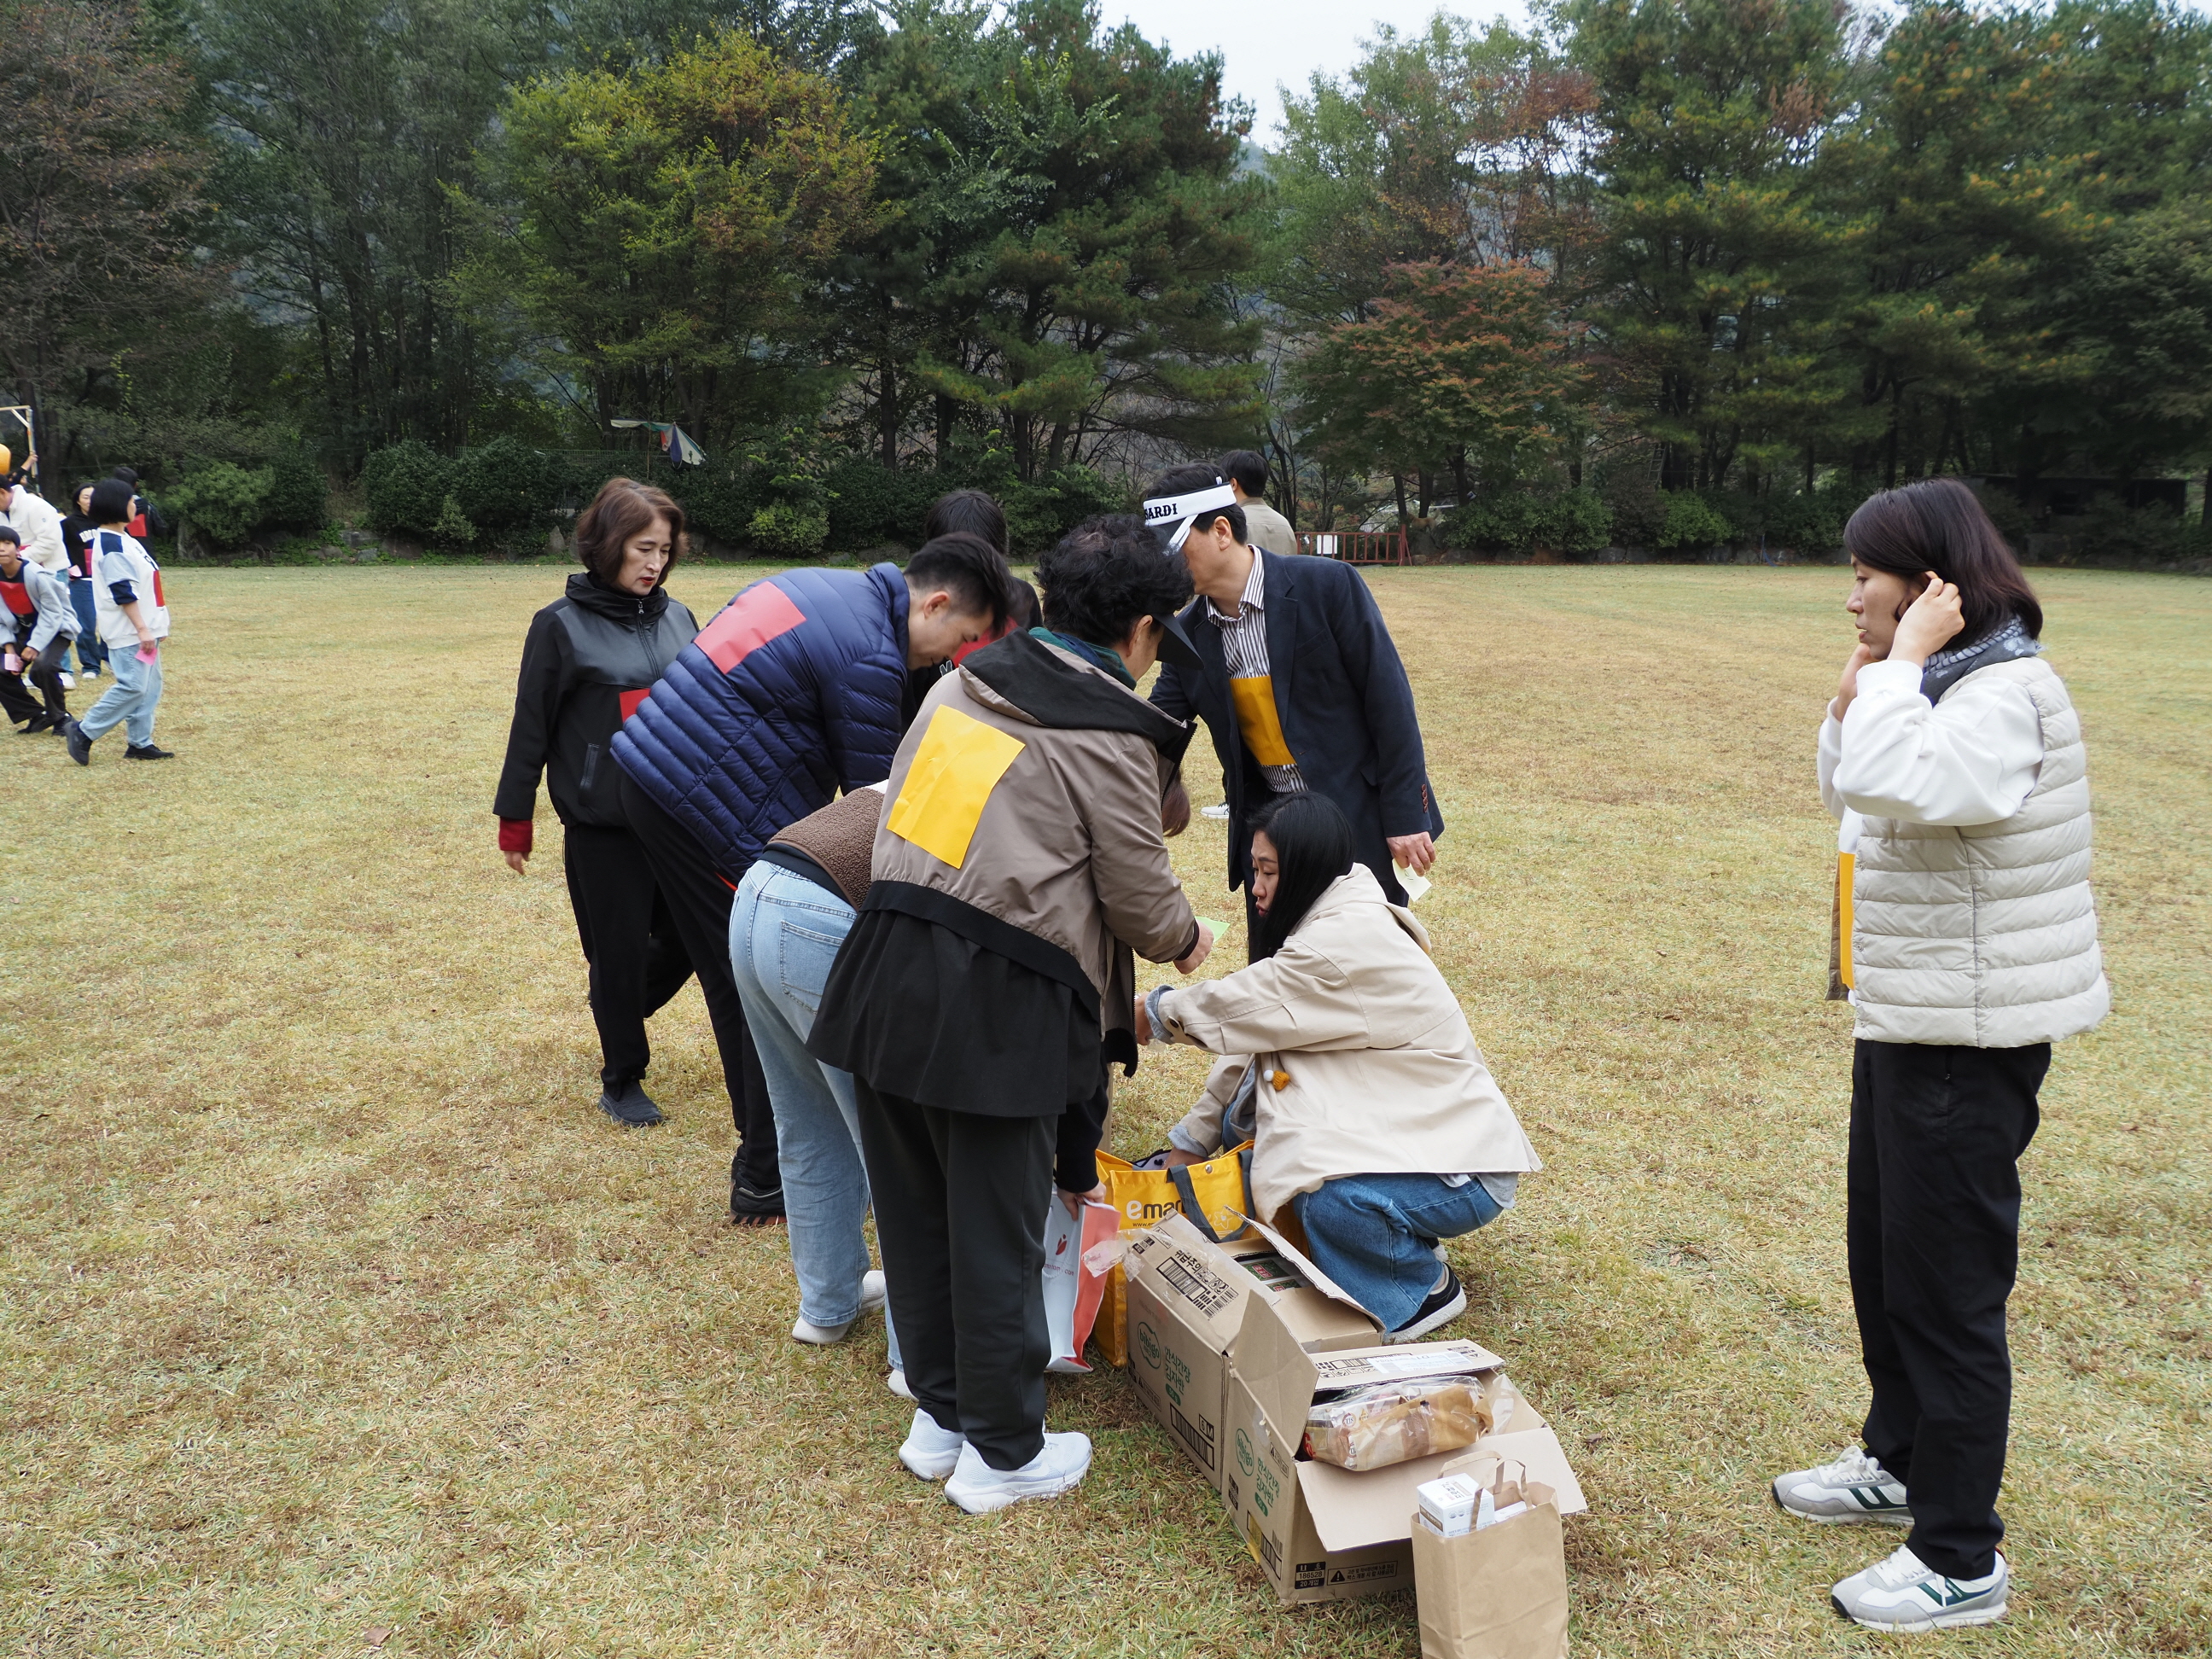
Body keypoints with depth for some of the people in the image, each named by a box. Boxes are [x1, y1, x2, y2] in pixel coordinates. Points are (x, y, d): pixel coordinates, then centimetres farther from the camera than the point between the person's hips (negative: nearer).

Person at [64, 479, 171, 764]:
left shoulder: (124, 540, 15)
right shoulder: (111, 545, -16)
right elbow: (123, 592, -20)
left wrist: (153, 626, 21)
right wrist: (141, 628, -22)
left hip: (143, 630, 10)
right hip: (128, 633, -10)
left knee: (150, 686, 10)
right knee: (133, 686, -12)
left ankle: (140, 743, 14)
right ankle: (83, 731, -2)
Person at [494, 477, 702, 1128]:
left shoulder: (677, 619, 7)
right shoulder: (563, 625, -6)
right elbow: (531, 727, -2)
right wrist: (514, 818, 0)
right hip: (602, 825, -4)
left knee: (686, 940, 8)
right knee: (619, 952, 4)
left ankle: (622, 1015, 38)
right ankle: (621, 1078, 24)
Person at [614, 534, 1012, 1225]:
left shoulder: (829, 590, 13)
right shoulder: (869, 660, -17)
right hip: (707, 805, -10)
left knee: (735, 984, 18)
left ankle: (761, 1152, 31)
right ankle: (768, 1182, 10)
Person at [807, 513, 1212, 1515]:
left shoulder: (964, 684, 11)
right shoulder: (1109, 736, -7)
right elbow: (1140, 898, -3)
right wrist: (1187, 941, 18)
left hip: (888, 972, 7)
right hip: (994, 1007, -7)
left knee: (916, 1216, 18)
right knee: (997, 1238, 8)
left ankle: (939, 1417, 36)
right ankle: (1002, 1454, 25)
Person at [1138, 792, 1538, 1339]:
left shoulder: (1351, 942, -24)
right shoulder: (1319, 924, 6)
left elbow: (1241, 1005, -19)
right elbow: (1254, 1033, 5)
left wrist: (1156, 1011, -1)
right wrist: (1188, 1144, 4)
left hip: (1462, 1170, -9)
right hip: (1389, 1133, 9)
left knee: (1333, 1200, -35)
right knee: (1241, 1119, -2)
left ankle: (1426, 1288, -3)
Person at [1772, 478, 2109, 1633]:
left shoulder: (2007, 695, -21)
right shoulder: (1943, 685, 10)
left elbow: (1889, 788, -38)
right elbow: (1850, 798, 16)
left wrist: (1901, 664, -26)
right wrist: (1855, 692, 3)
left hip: (1969, 1040, -10)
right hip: (1907, 1020, 10)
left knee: (1946, 1286, 0)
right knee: (1882, 1258, 22)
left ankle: (1960, 1561, 15)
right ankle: (1900, 1463, 41)